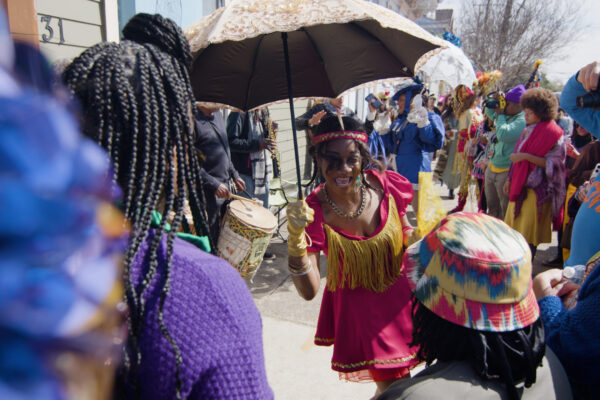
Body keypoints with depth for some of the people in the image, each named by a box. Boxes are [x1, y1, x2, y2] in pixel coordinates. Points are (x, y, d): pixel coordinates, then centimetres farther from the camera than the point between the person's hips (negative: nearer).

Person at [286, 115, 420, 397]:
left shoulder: (386, 185, -17)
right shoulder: (313, 212, -22)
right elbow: (309, 291, -27)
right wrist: (295, 237, -38)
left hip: (401, 297, 3)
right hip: (358, 308, -2)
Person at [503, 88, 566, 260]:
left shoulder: (552, 132, -12)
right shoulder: (529, 130, 13)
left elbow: (553, 162, -17)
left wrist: (526, 156, -24)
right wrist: (510, 179, 17)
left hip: (537, 188, -8)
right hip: (521, 185, 8)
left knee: (529, 229, -3)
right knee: (516, 226, 10)